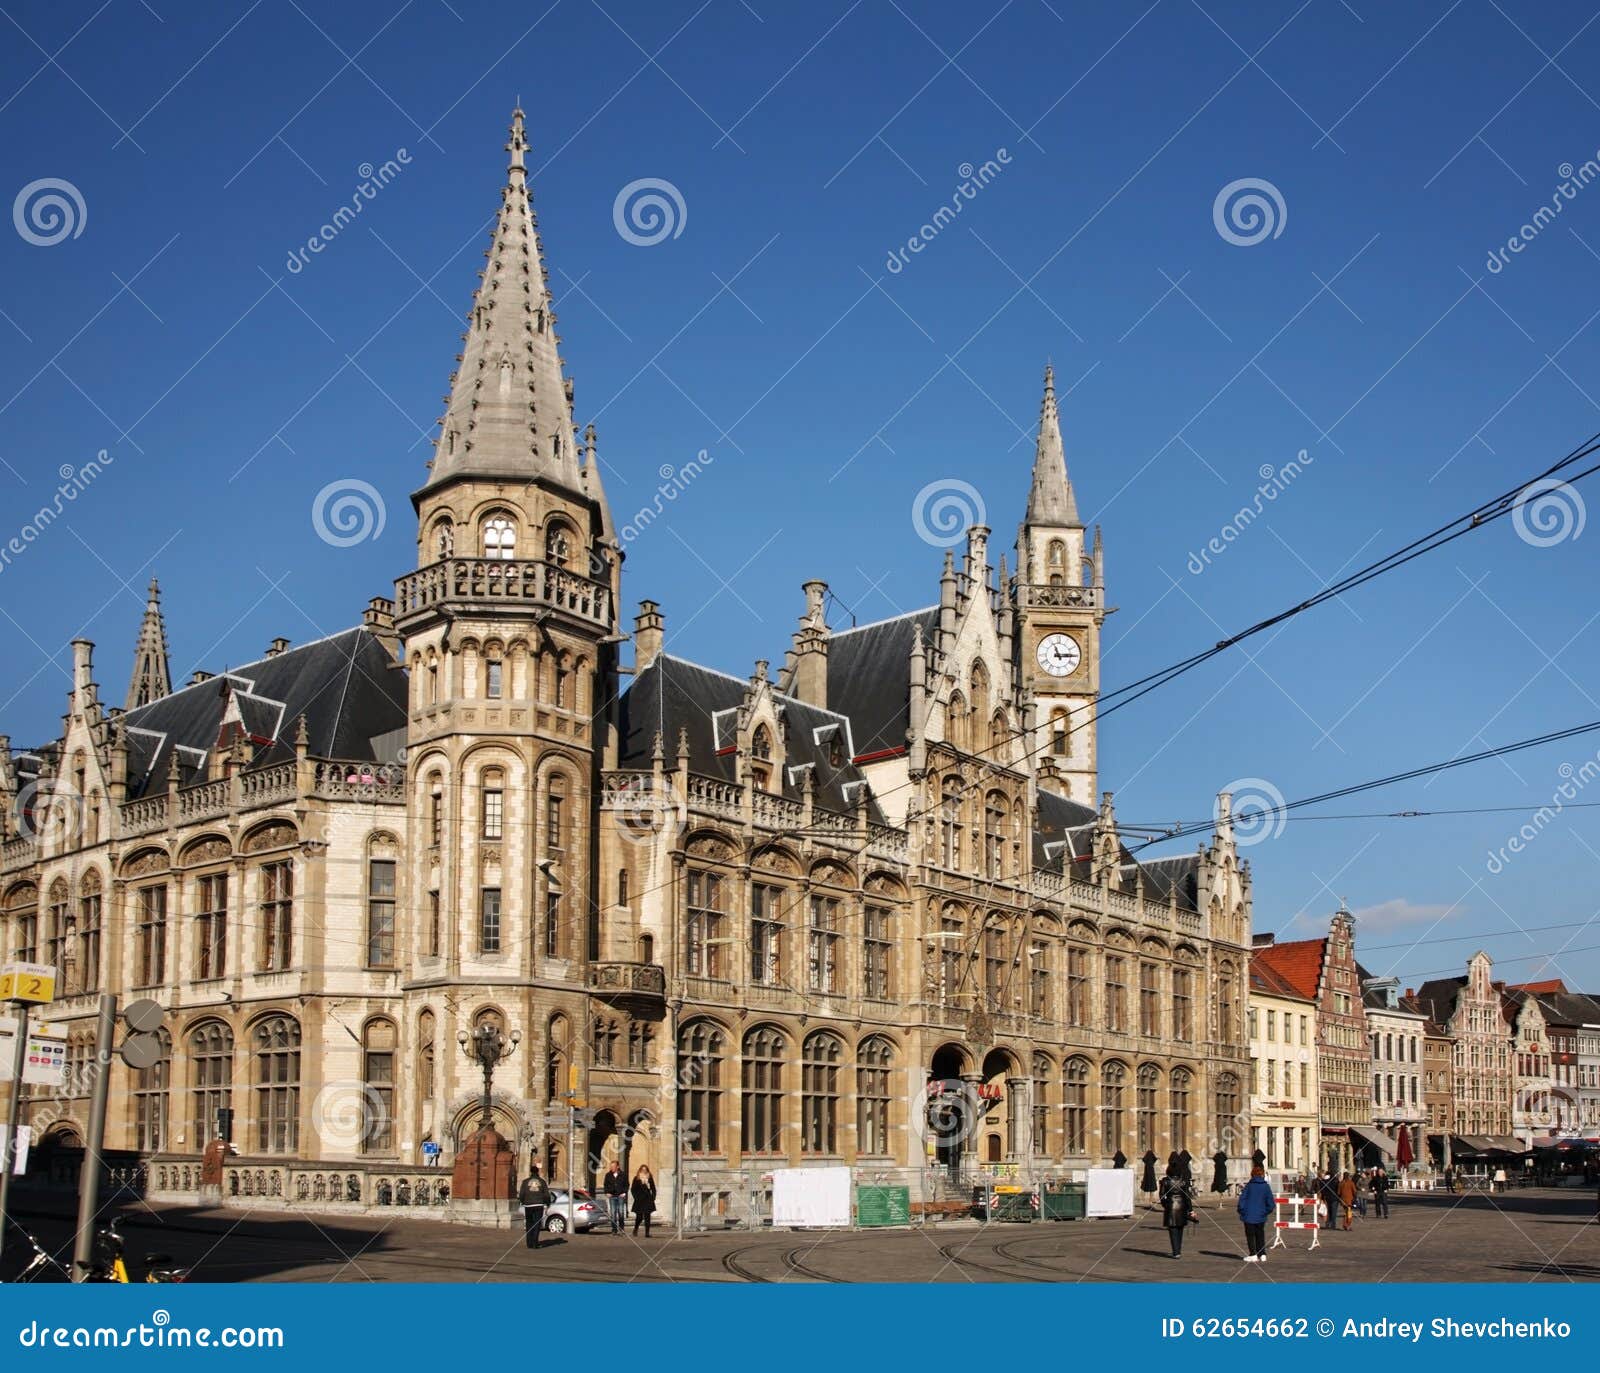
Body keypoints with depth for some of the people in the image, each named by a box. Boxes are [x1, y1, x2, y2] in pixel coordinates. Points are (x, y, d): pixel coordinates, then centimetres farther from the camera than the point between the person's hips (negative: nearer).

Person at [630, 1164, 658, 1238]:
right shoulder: (636, 1178, 3)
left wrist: (653, 1198, 4)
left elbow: (653, 1189, 13)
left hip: (648, 1200, 2)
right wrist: (636, 1197, -5)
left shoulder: (650, 1178, 9)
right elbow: (633, 1189, 4)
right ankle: (635, 1228, 29)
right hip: (639, 1201, -2)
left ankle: (647, 1233, -2)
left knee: (647, 1217, -3)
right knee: (639, 1216, 1)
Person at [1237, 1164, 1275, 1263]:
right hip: (1261, 1217, 2)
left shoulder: (1249, 1185, -6)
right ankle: (1262, 1254, 12)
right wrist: (1266, 1211, 13)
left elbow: (1242, 1199, -5)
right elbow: (1271, 1202, -2)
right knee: (1260, 1235, 15)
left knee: (1250, 1235, 6)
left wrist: (1241, 1211, 5)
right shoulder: (1266, 1186, -3)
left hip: (1249, 1215, -2)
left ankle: (1253, 1255, 1)